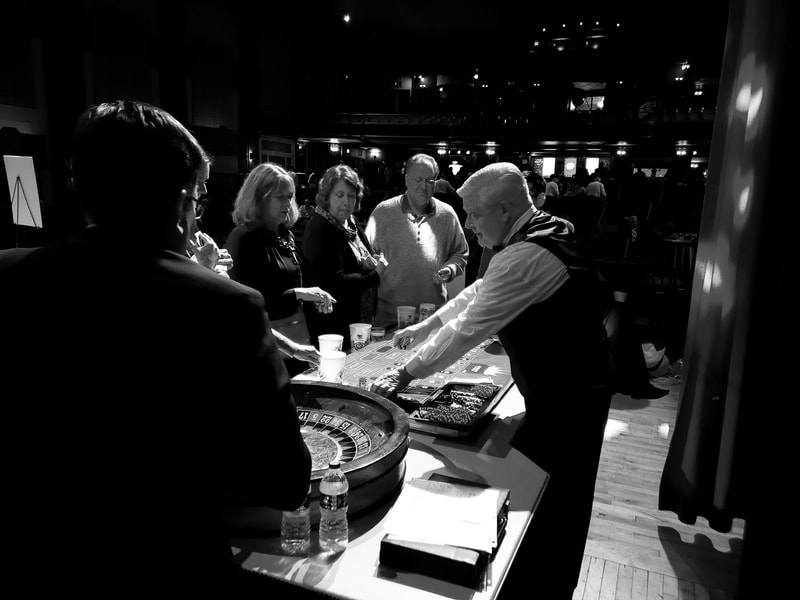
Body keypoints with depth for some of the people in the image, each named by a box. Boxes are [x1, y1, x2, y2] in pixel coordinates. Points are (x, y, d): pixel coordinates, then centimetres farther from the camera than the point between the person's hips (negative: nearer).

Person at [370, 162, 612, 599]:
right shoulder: (542, 232, 6)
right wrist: (425, 327, 13)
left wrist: (405, 374, -13)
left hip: (565, 402, -10)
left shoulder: (525, 256, -26)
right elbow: (479, 292, 14)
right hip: (571, 389, 10)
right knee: (557, 510, 23)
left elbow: (469, 329, -23)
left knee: (547, 517, 7)